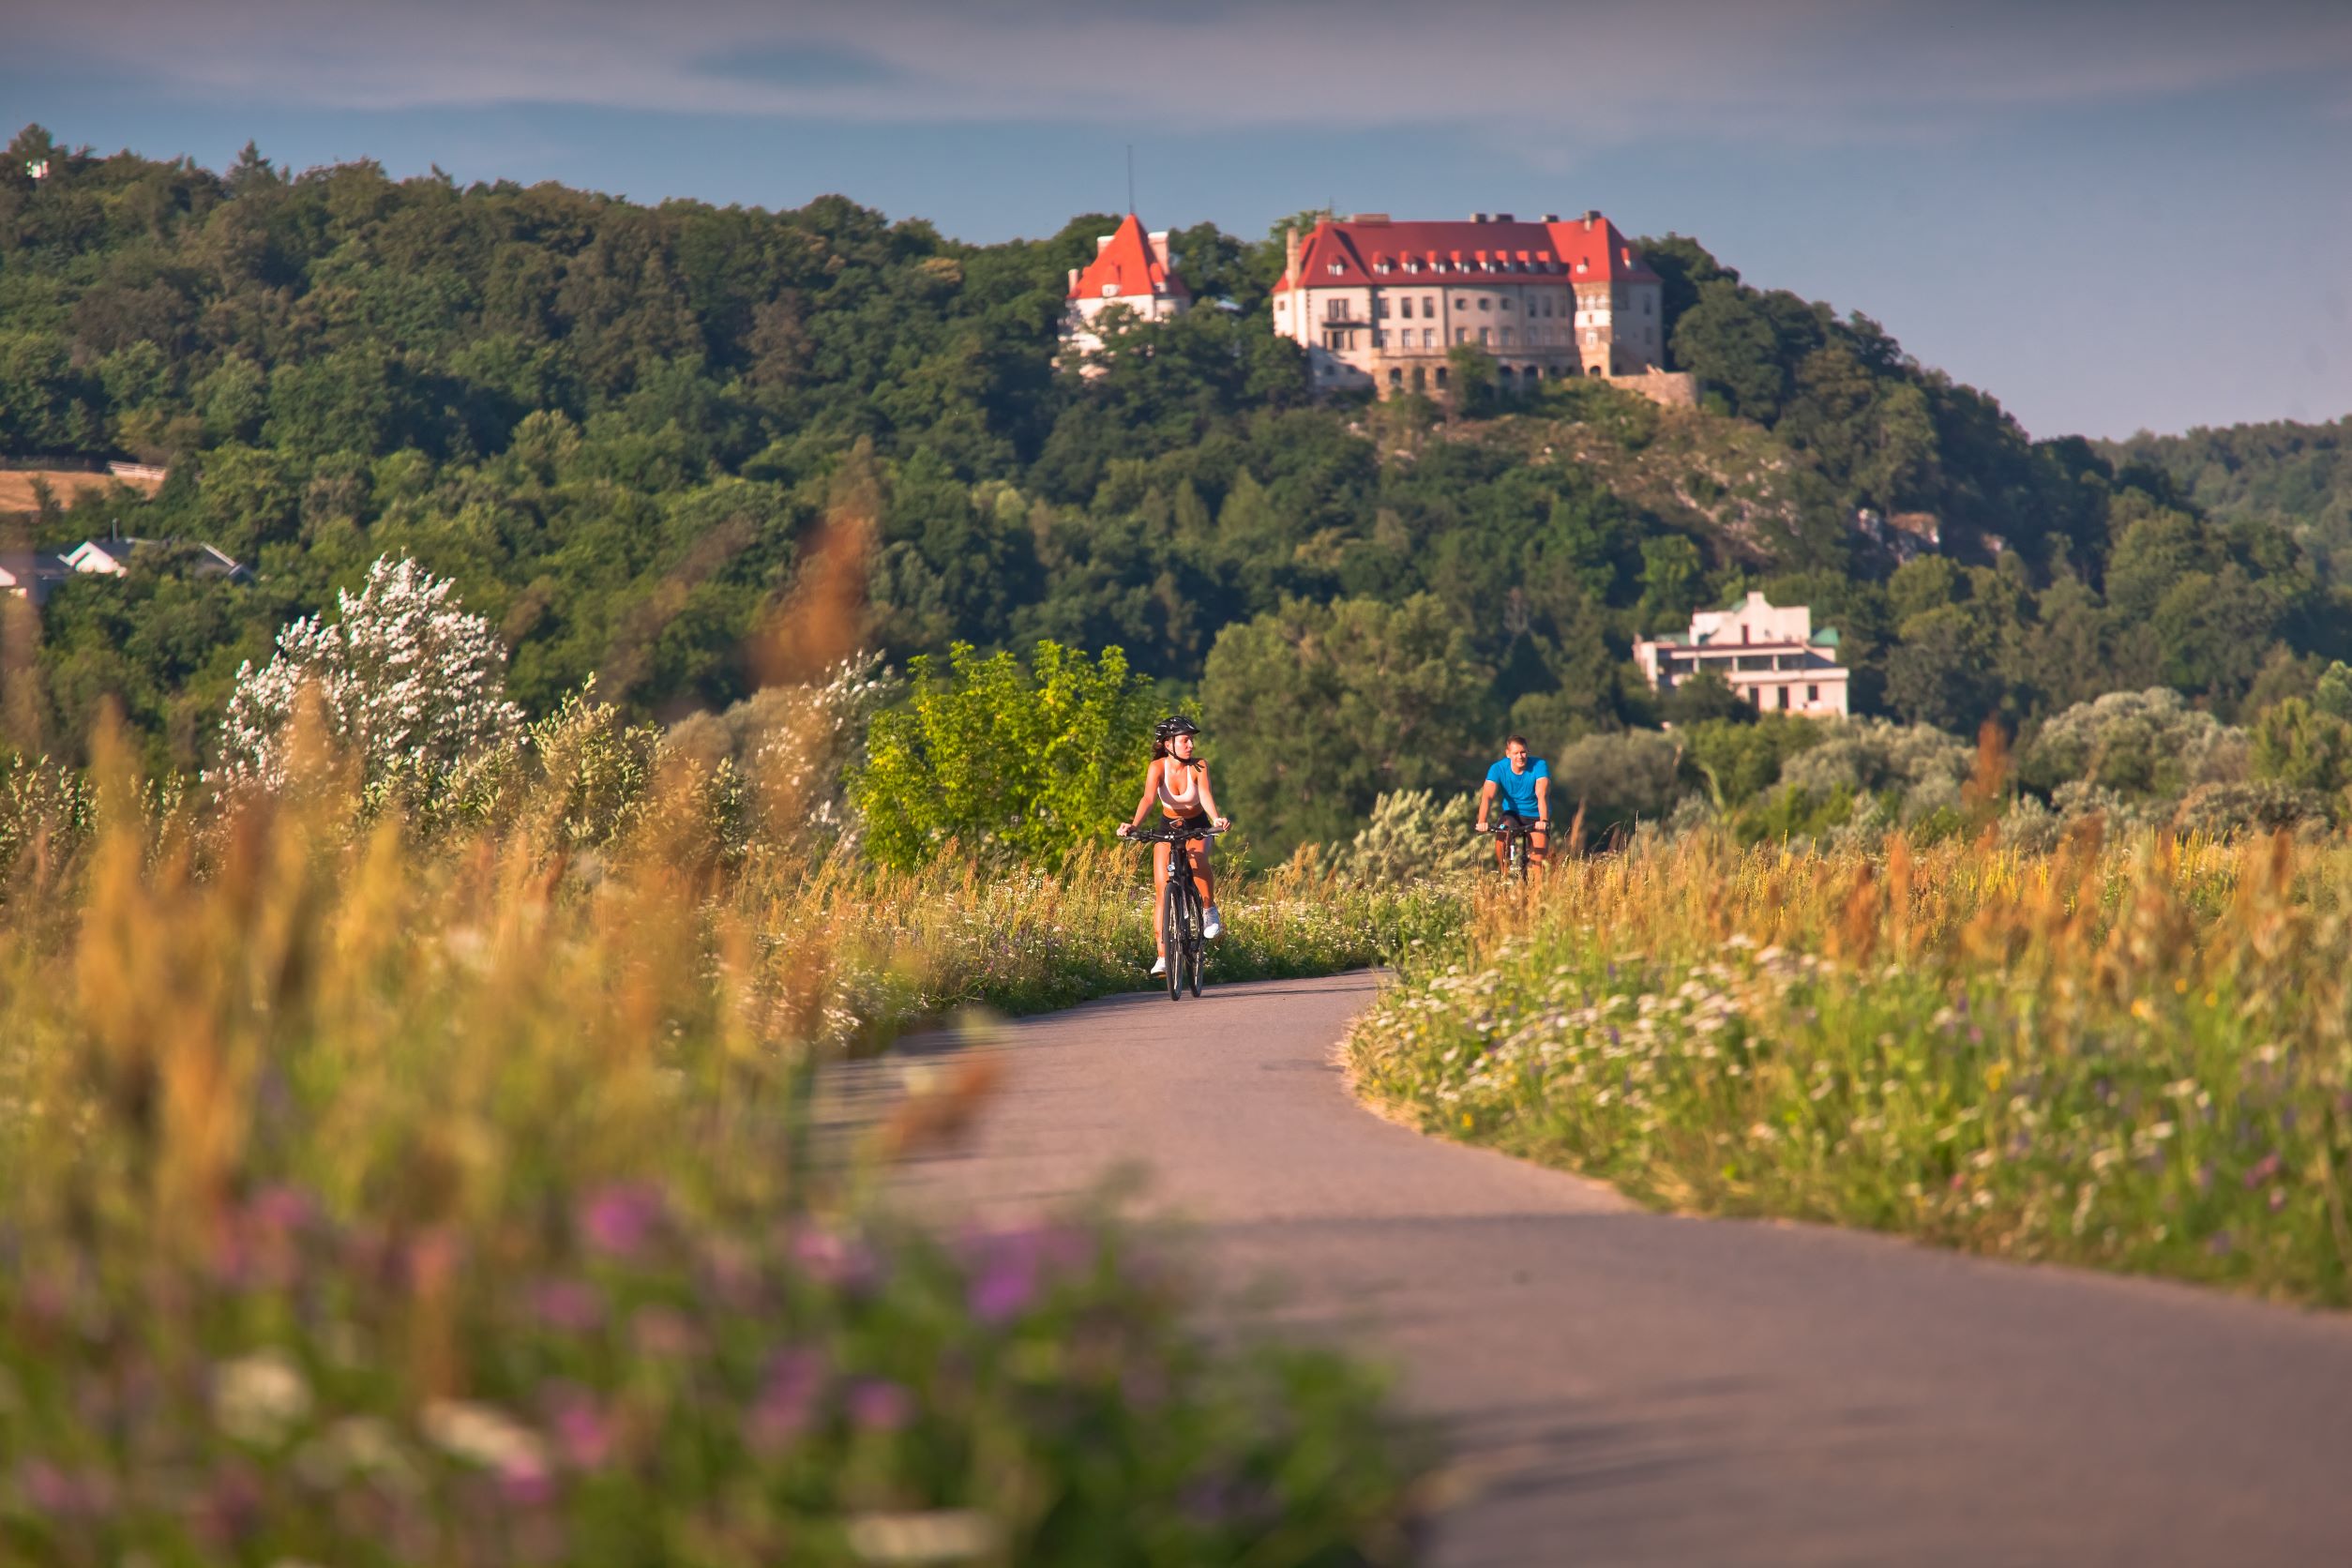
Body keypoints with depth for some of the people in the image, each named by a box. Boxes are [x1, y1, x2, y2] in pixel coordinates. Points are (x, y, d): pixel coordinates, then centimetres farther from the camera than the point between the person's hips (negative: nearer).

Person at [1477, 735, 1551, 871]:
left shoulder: (1539, 766, -18)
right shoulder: (1498, 769, -15)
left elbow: (1542, 795, -31)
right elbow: (1488, 796, -27)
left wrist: (1543, 821, -47)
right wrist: (1482, 822, -44)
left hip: (1536, 817, -1)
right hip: (1513, 814, 1)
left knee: (1540, 852, -22)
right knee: (1502, 835, -30)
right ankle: (1504, 874, -9)